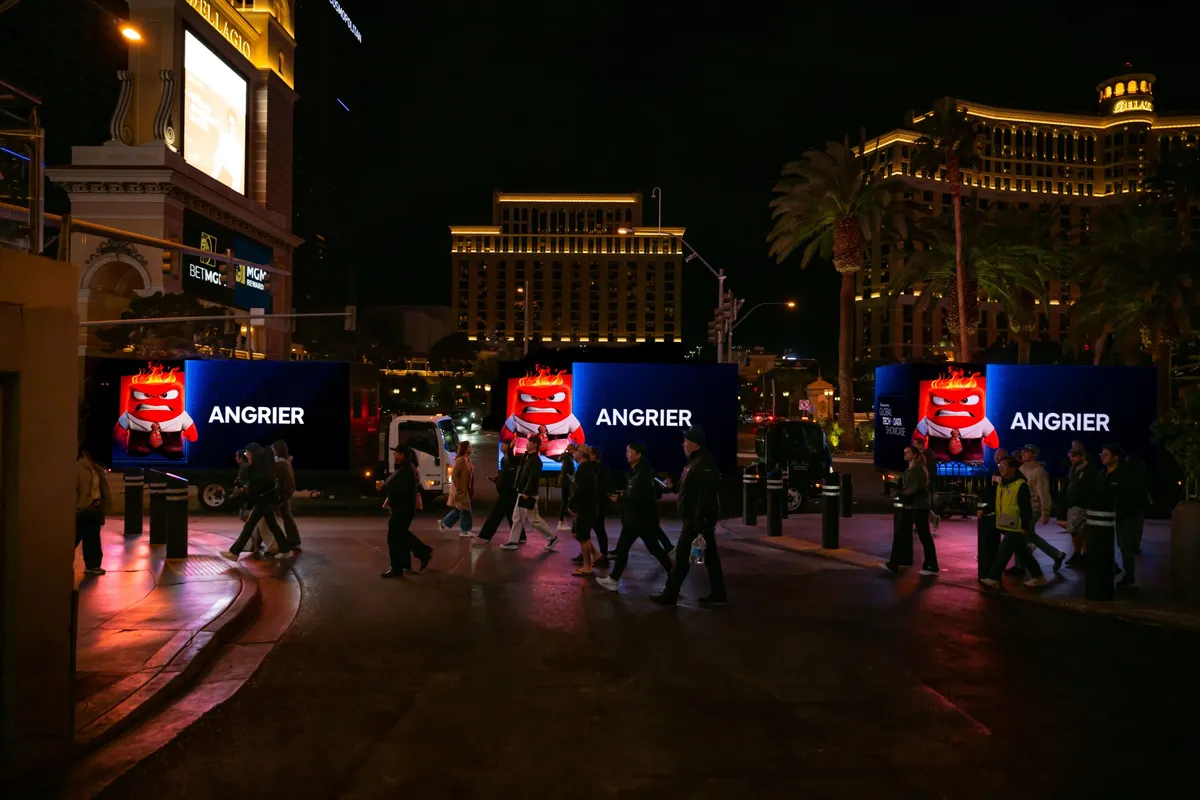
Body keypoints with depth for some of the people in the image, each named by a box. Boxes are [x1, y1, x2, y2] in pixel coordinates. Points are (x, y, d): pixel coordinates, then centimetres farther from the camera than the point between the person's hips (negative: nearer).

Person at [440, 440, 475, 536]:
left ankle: (444, 522, 26)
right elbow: (454, 475, -21)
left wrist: (471, 489, 13)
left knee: (460, 509, 16)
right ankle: (464, 530, 10)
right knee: (465, 509, -1)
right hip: (461, 490, -9)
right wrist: (460, 489, -21)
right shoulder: (460, 460, -18)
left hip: (466, 489, 9)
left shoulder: (468, 459, 11)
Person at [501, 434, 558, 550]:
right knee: (517, 518, 10)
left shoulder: (536, 461, -17)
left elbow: (533, 478, -24)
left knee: (534, 520, -3)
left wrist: (527, 493, -25)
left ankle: (552, 537, 8)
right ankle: (513, 542, 15)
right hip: (522, 493, 10)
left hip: (529, 495, -10)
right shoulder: (527, 457, 13)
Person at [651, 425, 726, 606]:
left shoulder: (704, 462, -19)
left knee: (683, 554, -4)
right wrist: (673, 486, 8)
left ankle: (670, 595, 2)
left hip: (698, 519, -10)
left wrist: (698, 522, -28)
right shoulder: (695, 460, 15)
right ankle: (717, 594, 17)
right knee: (710, 555, 12)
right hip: (693, 518, 10)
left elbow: (705, 495, -25)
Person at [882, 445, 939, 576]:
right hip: (908, 507, 9)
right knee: (899, 535, 3)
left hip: (919, 507, -9)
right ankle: (893, 565, 3)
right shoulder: (908, 469, 16)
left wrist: (905, 494, -11)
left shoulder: (919, 469, -10)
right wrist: (902, 494, 3)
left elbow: (918, 487, -21)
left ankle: (932, 566, 9)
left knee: (924, 537, 0)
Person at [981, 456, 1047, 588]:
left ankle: (993, 579, -2)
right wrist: (984, 510, 4)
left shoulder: (1021, 485, -16)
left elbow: (1026, 508, -18)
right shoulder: (1001, 483, 10)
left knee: (1003, 553, -7)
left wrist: (1025, 527, -19)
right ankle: (1038, 577, 26)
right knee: (1022, 553, 16)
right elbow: (996, 502, 17)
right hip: (1006, 526, 9)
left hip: (1016, 527, -9)